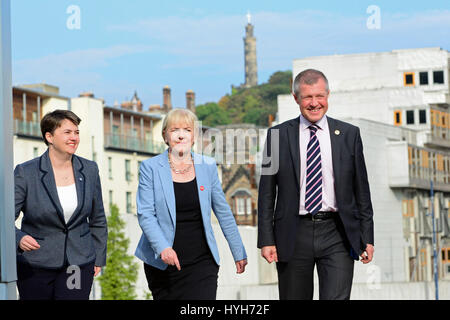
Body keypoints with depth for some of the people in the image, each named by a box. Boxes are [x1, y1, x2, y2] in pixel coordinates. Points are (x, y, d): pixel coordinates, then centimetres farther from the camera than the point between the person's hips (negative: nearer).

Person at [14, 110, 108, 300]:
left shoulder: (89, 170, 4)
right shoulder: (25, 172, -7)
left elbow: (98, 219, 15)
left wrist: (99, 258, 15)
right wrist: (19, 238, -29)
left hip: (78, 263, 2)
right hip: (35, 266, -2)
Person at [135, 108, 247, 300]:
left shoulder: (207, 166, 7)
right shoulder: (150, 168, -1)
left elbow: (223, 213, 14)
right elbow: (145, 214, -7)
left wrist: (239, 253, 17)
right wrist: (163, 248, -23)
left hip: (201, 262, 1)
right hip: (162, 264, -1)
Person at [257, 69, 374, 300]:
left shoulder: (349, 134, 7)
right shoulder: (278, 135, 3)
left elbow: (361, 190, 9)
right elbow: (266, 192, 4)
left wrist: (367, 237, 5)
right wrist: (266, 239, -2)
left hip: (336, 232, 0)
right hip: (294, 236, 0)